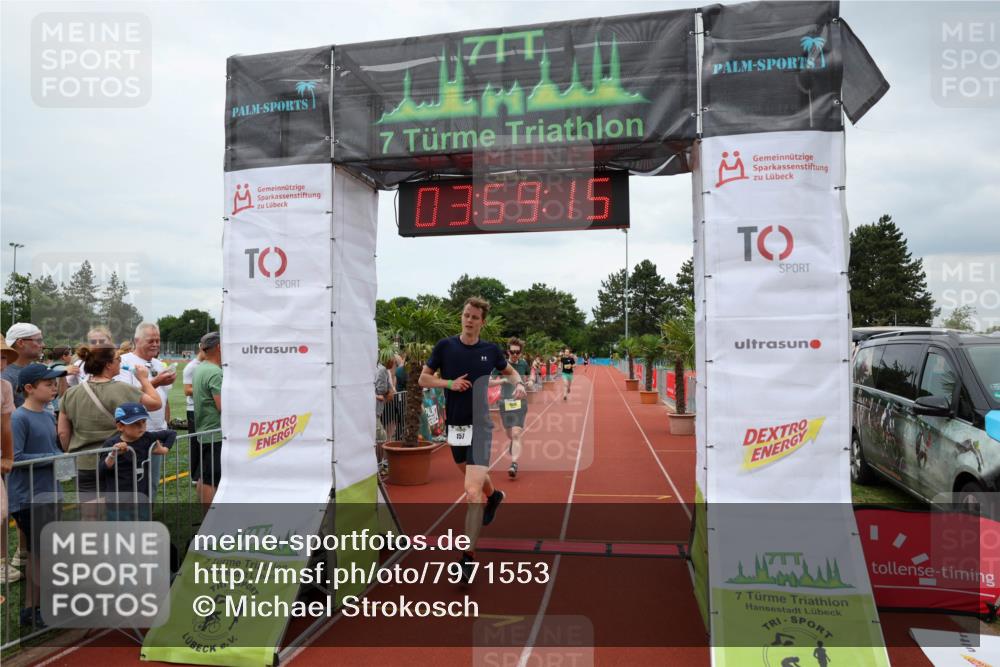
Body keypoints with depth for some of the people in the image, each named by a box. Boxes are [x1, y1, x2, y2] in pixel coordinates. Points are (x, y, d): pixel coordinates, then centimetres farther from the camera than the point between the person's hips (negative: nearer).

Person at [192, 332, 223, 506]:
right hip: (216, 433, -10)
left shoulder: (199, 368, 11)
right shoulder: (215, 372, -19)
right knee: (212, 479, -6)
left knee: (204, 476, 17)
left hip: (204, 431, 10)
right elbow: (223, 407, -23)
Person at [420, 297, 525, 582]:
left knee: (472, 491, -16)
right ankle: (493, 495, 61)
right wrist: (450, 383, -14)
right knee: (474, 475, 26)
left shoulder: (491, 350, -2)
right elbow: (423, 379, 2)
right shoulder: (445, 346, -3)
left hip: (479, 426, -3)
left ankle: (469, 556, -6)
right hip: (454, 425, 3)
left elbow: (509, 371, 17)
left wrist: (519, 383, -4)